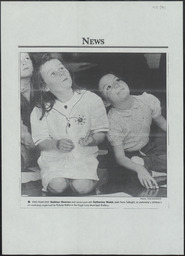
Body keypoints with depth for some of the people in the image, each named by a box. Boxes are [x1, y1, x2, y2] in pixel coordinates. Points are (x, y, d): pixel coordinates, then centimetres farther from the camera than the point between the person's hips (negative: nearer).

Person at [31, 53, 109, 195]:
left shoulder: (92, 99, -6)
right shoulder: (41, 110, -3)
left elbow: (101, 133, -1)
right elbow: (41, 142, -1)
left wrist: (92, 140, -25)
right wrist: (57, 144, -23)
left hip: (85, 154, 0)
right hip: (55, 156, 1)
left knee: (83, 187, -26)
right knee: (57, 186, -27)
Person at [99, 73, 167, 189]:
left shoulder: (148, 100, -14)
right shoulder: (113, 121, -24)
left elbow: (163, 124, 4)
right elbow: (120, 157, -25)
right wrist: (139, 169, -44)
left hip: (149, 148, 4)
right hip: (129, 156, -4)